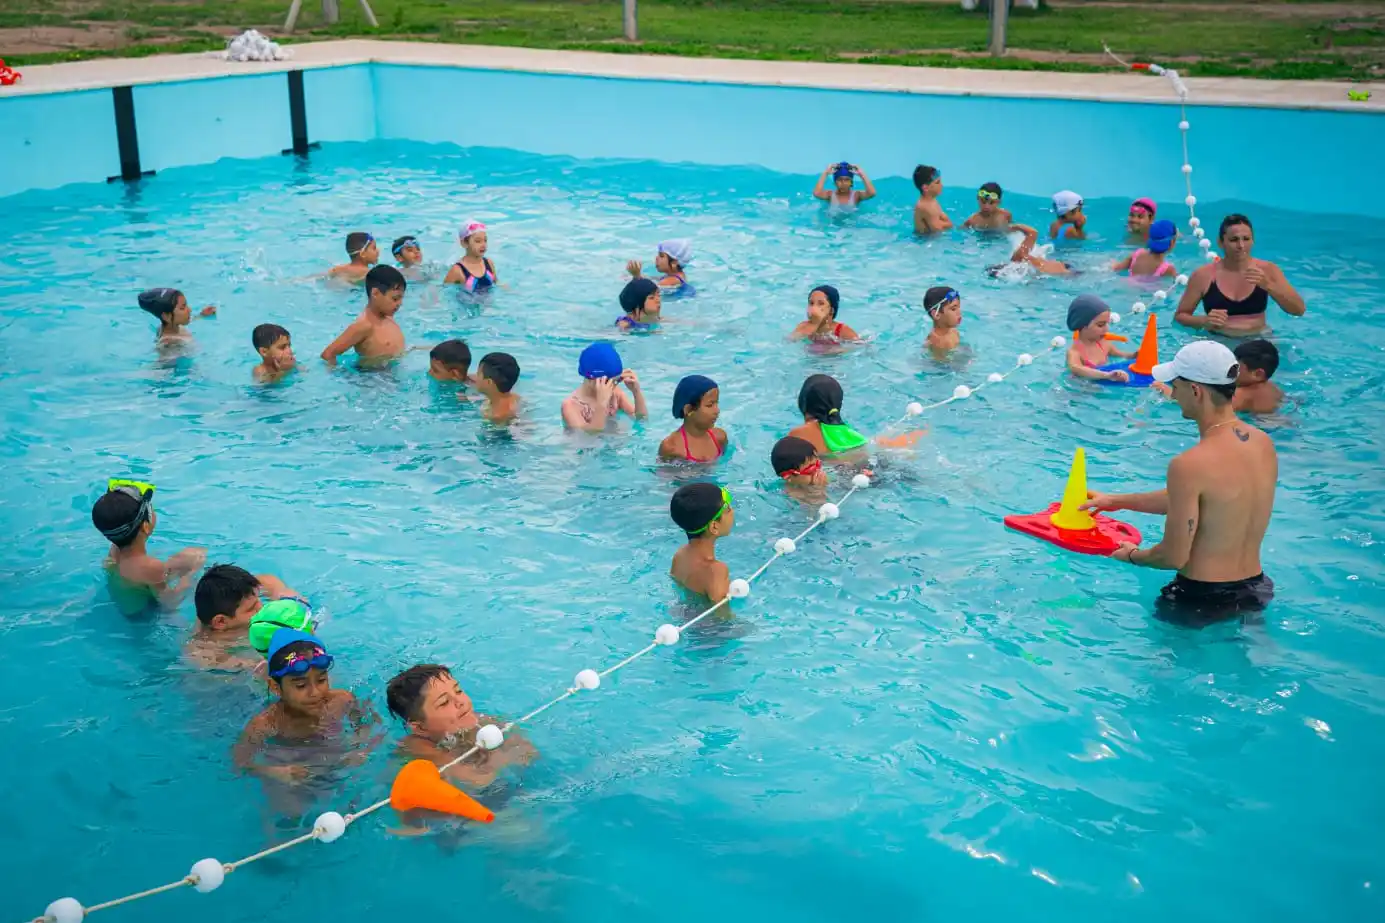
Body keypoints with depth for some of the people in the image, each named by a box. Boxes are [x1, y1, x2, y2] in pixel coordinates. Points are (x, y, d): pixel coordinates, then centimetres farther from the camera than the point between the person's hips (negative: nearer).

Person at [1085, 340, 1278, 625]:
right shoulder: (1263, 444, 0)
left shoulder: (1189, 465, -26)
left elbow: (1174, 557, -19)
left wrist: (1133, 556, 4)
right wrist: (1116, 501, 21)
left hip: (1202, 600, -7)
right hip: (1255, 589, 8)